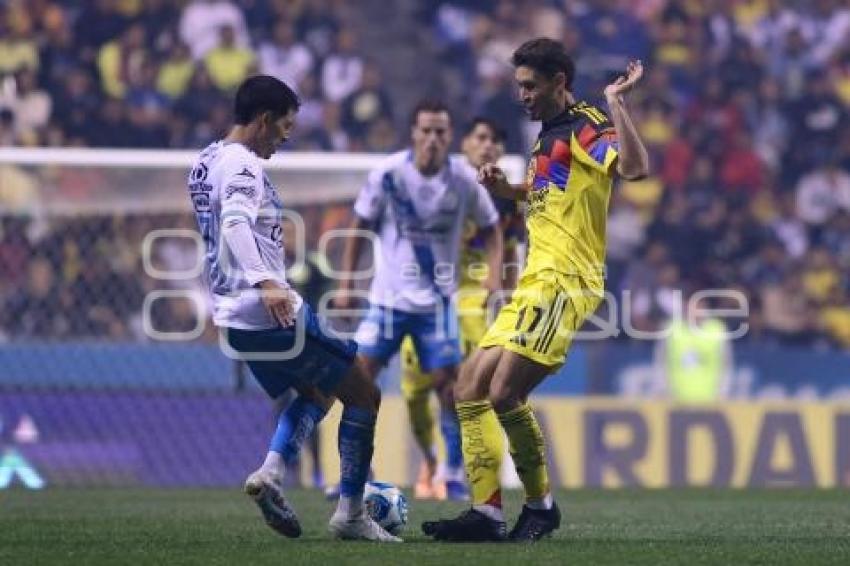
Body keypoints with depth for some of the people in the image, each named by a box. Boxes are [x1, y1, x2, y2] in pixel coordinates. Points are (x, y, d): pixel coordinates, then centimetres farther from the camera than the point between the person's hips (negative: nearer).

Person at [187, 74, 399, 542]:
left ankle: (271, 473, 2)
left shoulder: (206, 161, 16)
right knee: (363, 394, 2)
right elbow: (235, 225, -31)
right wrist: (266, 284, -43)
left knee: (316, 393, 25)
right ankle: (350, 513, 0)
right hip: (272, 313, -10)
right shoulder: (243, 166, -14)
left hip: (234, 319, 10)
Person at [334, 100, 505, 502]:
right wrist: (346, 283, 0)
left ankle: (455, 475, 11)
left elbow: (490, 227, 7)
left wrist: (494, 272, -8)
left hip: (437, 300, 0)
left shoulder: (463, 179, -8)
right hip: (387, 296, 0)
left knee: (447, 383, -4)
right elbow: (360, 226, 2)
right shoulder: (388, 174, -10)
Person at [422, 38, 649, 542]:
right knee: (470, 390, 5)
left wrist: (616, 102, -30)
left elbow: (635, 168, -29)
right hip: (534, 286, 10)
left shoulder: (586, 127, -10)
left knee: (504, 393, -18)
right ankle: (487, 513, 2)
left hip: (563, 285, -10)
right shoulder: (550, 133, 20)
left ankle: (541, 504, -2)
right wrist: (505, 188, 21)